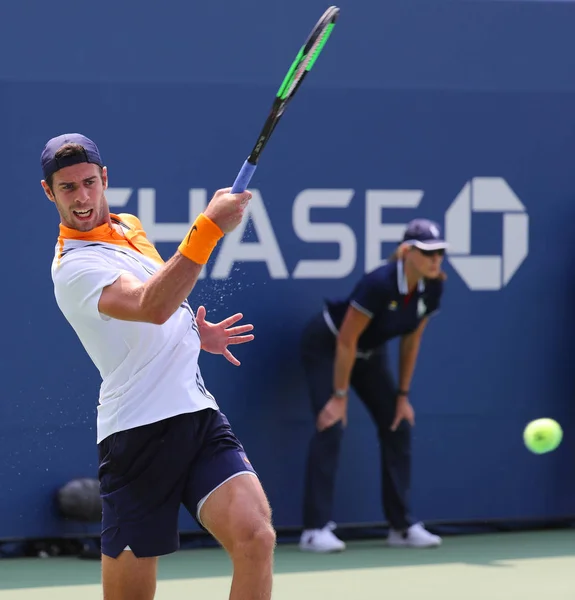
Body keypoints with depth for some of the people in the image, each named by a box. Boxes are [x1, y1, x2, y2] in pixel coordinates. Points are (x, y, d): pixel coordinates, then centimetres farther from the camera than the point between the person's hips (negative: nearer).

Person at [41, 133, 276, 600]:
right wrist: (209, 228, -35)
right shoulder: (76, 267, -12)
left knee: (256, 536, -18)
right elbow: (152, 306, -31)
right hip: (139, 434, -6)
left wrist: (193, 333, 17)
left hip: (199, 414, 7)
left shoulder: (129, 227, 16)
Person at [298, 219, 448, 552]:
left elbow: (411, 342, -1)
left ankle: (402, 526, 8)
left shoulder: (433, 289, -15)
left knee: (398, 427, 0)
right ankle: (316, 530, -18)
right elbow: (346, 341, -27)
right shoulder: (380, 284, -35)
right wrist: (340, 396, -23)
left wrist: (403, 395, 0)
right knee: (331, 428, -18)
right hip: (327, 347, -7)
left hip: (370, 353, 7)